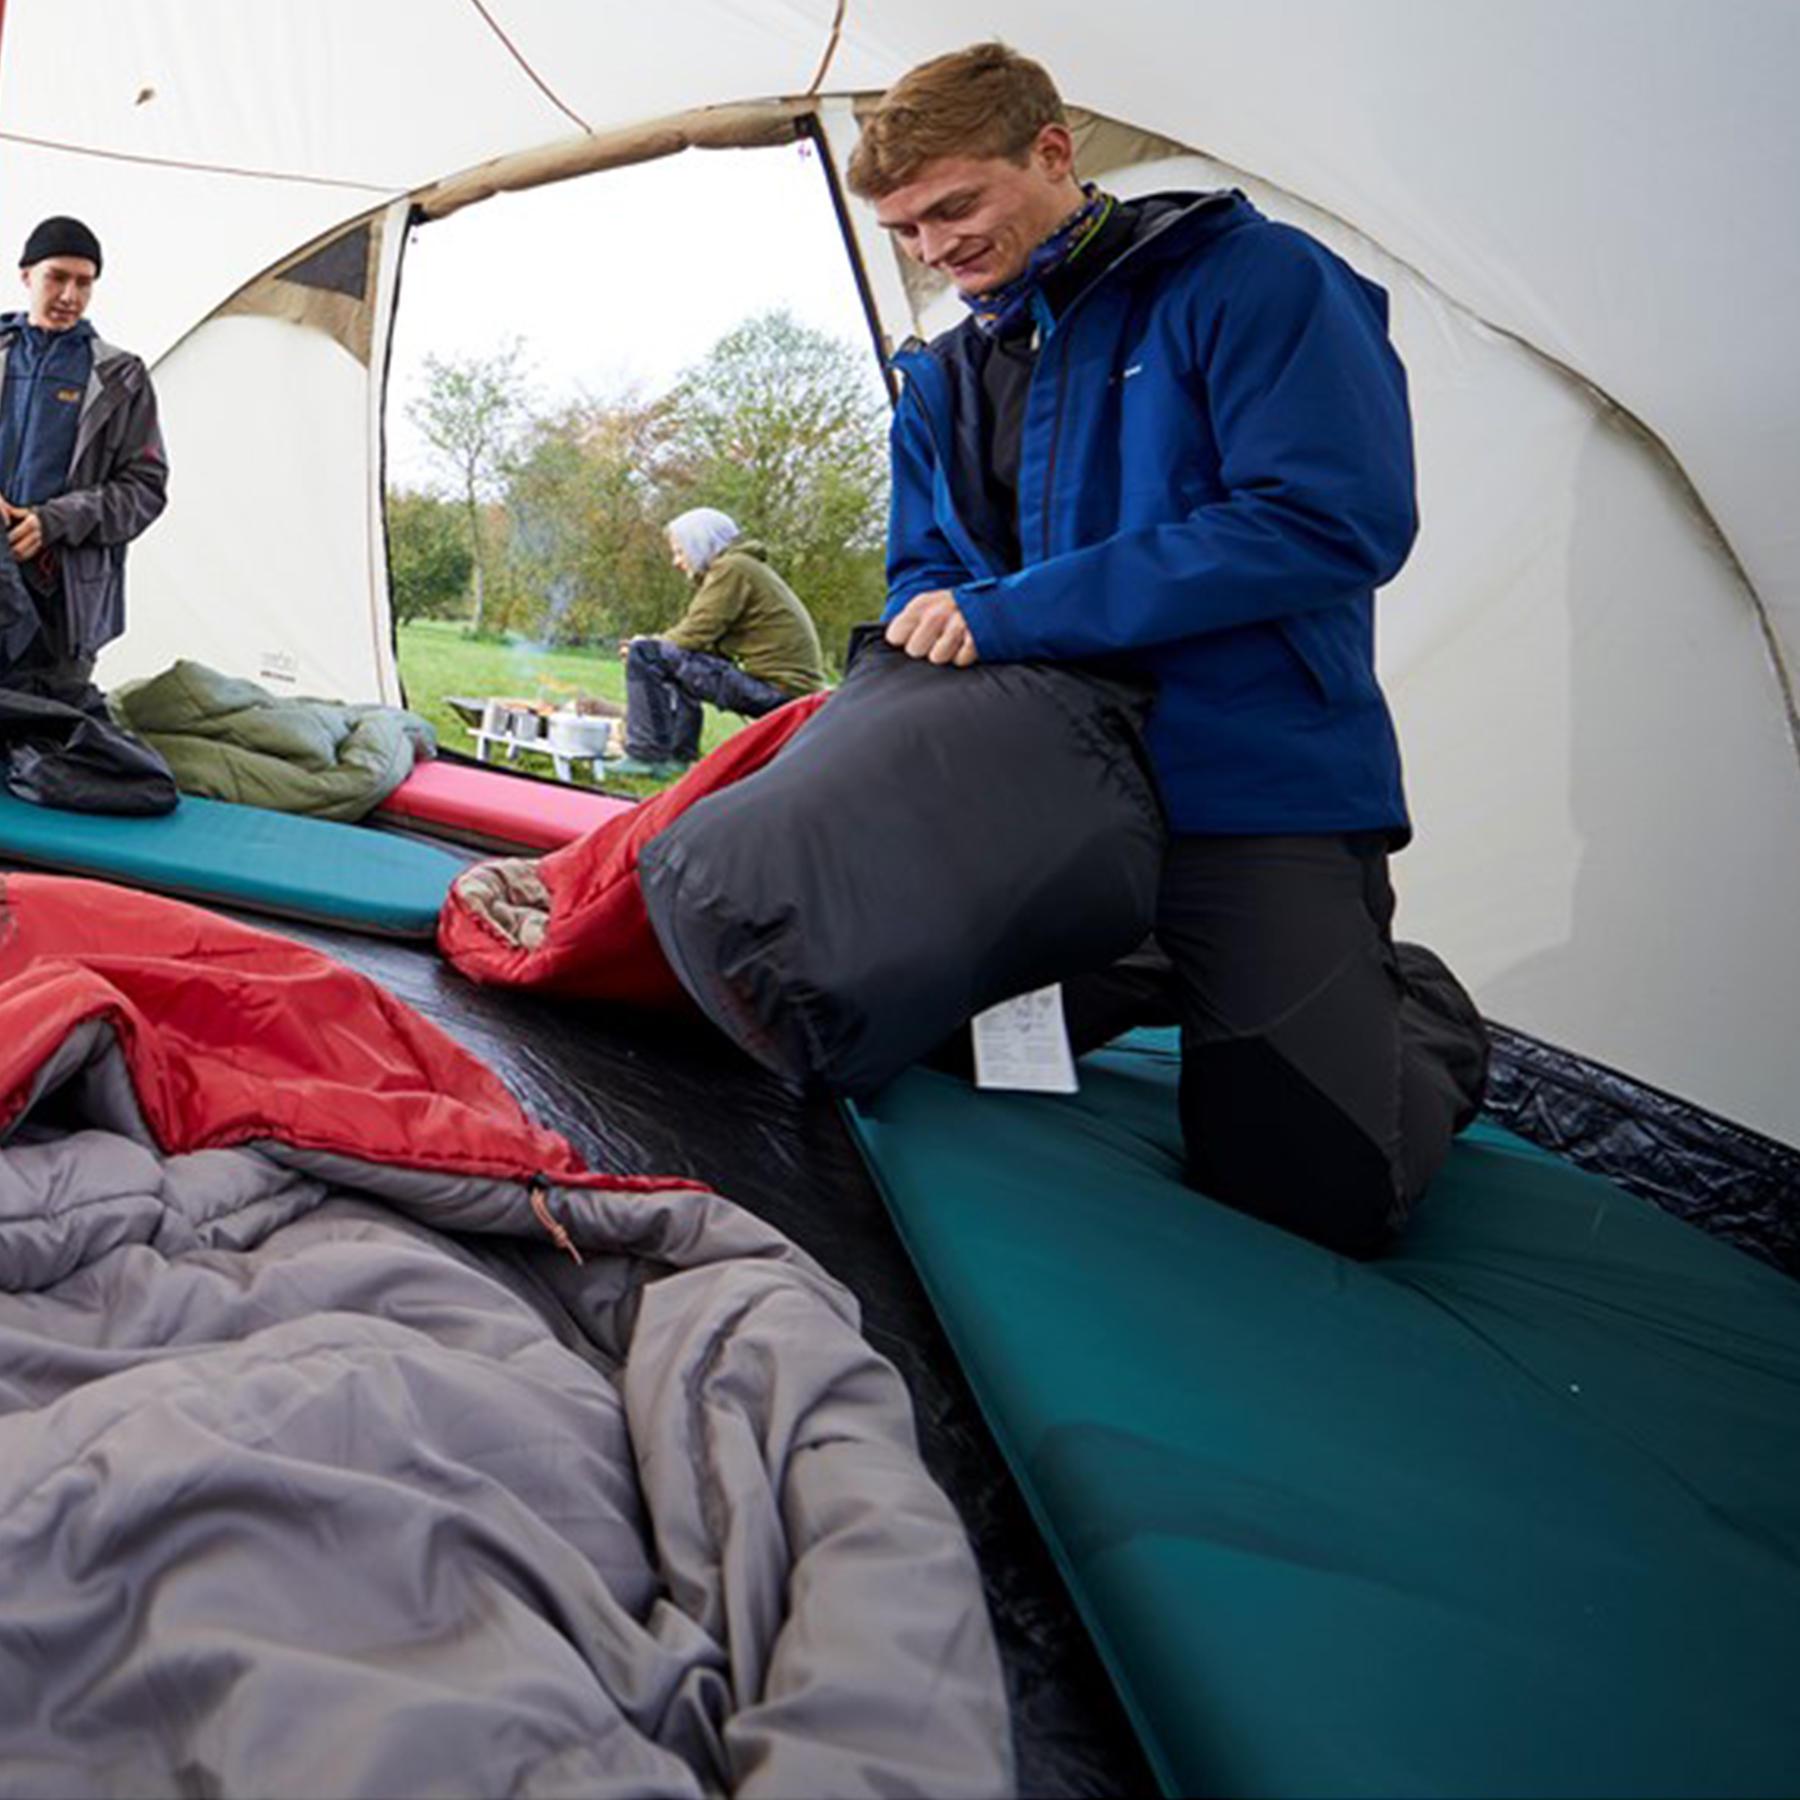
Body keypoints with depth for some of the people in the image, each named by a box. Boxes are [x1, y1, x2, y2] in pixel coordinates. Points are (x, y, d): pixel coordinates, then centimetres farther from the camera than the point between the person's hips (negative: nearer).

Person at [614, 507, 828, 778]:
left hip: (778, 689, -10)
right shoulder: (747, 567, 22)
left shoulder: (732, 568, -7)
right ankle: (679, 755, 25)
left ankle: (646, 756, -9)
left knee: (645, 655, -13)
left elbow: (694, 636, -12)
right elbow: (708, 641, 18)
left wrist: (644, 647, 6)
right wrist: (656, 643, 8)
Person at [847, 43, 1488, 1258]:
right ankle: (1173, 976, 27)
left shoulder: (1251, 278, -9)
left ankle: (1423, 1020, 21)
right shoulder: (943, 379, 11)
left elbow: (1337, 519, -21)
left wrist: (1018, 612, -22)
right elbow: (923, 570, 18)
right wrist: (933, 622, -10)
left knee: (1317, 1188, -12)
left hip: (1258, 796, -6)